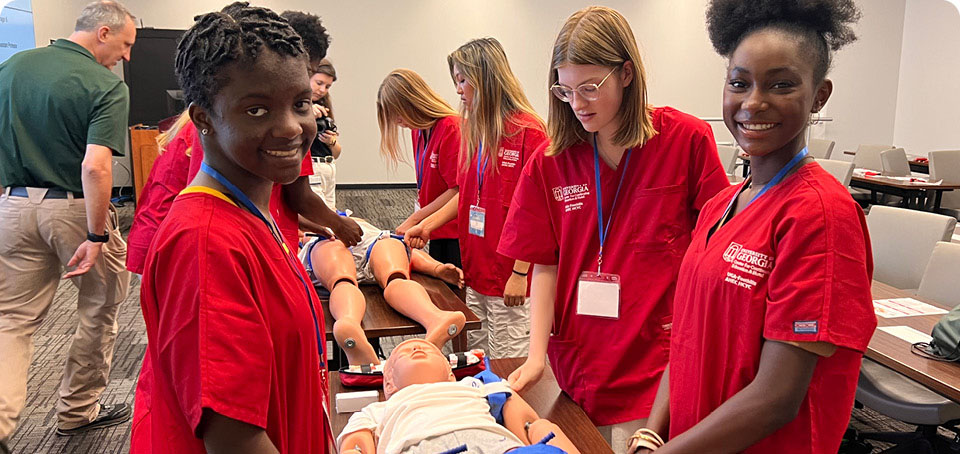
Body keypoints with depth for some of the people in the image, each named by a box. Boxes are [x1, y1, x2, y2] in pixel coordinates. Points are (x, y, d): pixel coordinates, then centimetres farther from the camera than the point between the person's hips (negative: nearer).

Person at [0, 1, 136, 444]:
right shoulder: (107, 86, -14)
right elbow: (95, 167, -25)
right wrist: (96, 236, -21)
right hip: (76, 208, -5)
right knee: (99, 312, 15)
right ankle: (78, 411, 26)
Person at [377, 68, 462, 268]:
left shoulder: (451, 128, -17)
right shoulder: (417, 129, 9)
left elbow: (457, 190, -18)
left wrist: (415, 218, -13)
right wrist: (417, 216, 2)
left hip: (456, 233, -8)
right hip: (436, 231, 8)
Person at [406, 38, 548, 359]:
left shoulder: (528, 131, -14)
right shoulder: (472, 130, 9)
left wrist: (520, 273, -17)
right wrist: (427, 225, 10)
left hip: (510, 280, -7)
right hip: (475, 273, 7)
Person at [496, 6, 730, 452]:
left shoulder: (687, 140, -6)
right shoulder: (551, 161, 1)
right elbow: (544, 265, 2)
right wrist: (537, 355, -6)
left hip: (658, 369, -2)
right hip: (578, 363, 3)